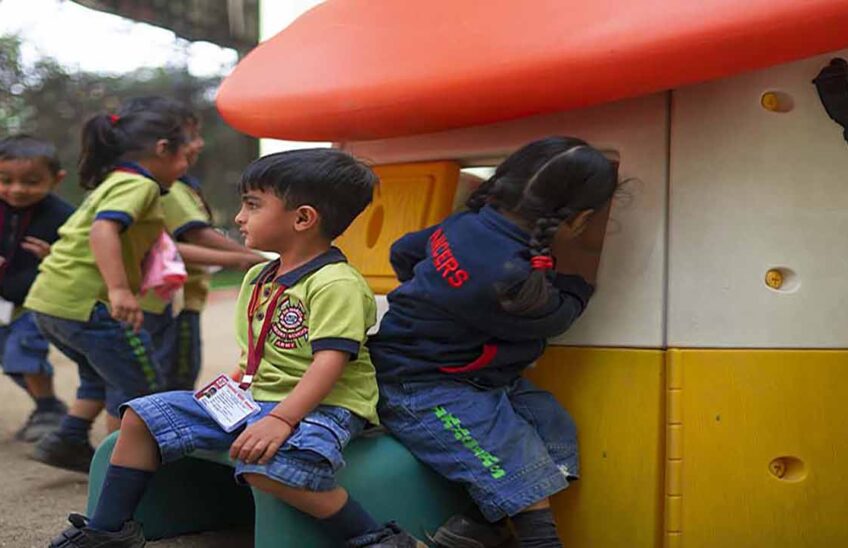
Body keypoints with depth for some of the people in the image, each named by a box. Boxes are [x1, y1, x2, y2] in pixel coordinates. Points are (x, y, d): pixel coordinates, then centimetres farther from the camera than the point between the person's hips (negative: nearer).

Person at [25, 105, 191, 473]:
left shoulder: (111, 183, 21)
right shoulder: (139, 185, -9)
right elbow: (103, 229, -26)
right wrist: (119, 290, -35)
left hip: (48, 298, 10)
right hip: (85, 302, -10)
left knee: (102, 375, 27)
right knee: (140, 386, 5)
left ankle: (69, 441, 21)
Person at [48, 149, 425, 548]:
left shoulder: (336, 283, -16)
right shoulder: (257, 278, 13)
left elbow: (329, 362, -26)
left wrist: (280, 419, -34)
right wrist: (227, 388, 9)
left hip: (321, 406, -9)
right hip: (255, 398, 9)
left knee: (264, 463, -40)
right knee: (142, 417, 5)